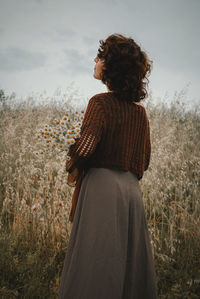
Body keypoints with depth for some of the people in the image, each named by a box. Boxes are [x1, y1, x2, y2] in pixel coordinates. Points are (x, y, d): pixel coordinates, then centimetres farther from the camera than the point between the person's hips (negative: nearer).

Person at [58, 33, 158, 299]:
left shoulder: (101, 102, -9)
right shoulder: (141, 111, 11)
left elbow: (86, 144, -22)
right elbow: (145, 159, 14)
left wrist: (73, 169, -4)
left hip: (102, 185, -7)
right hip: (132, 188, 7)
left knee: (96, 261, 2)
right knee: (131, 261, 14)